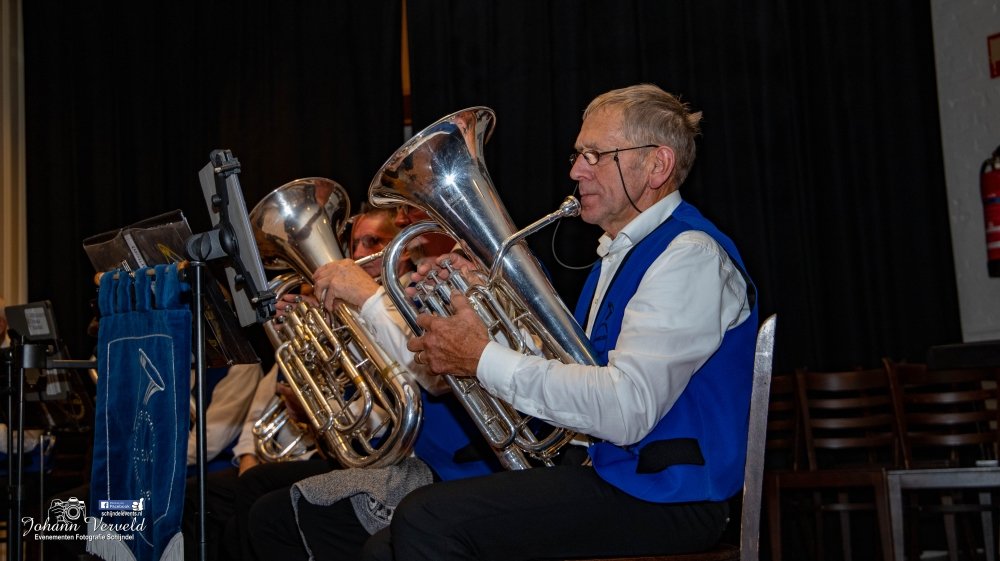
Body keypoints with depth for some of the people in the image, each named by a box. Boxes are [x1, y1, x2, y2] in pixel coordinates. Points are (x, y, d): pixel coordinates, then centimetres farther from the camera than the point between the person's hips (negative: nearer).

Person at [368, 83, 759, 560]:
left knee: (427, 520, -22)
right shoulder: (620, 253, 19)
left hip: (665, 496, -9)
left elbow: (625, 410, -25)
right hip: (610, 477, 9)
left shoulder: (690, 255, -13)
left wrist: (483, 360, -18)